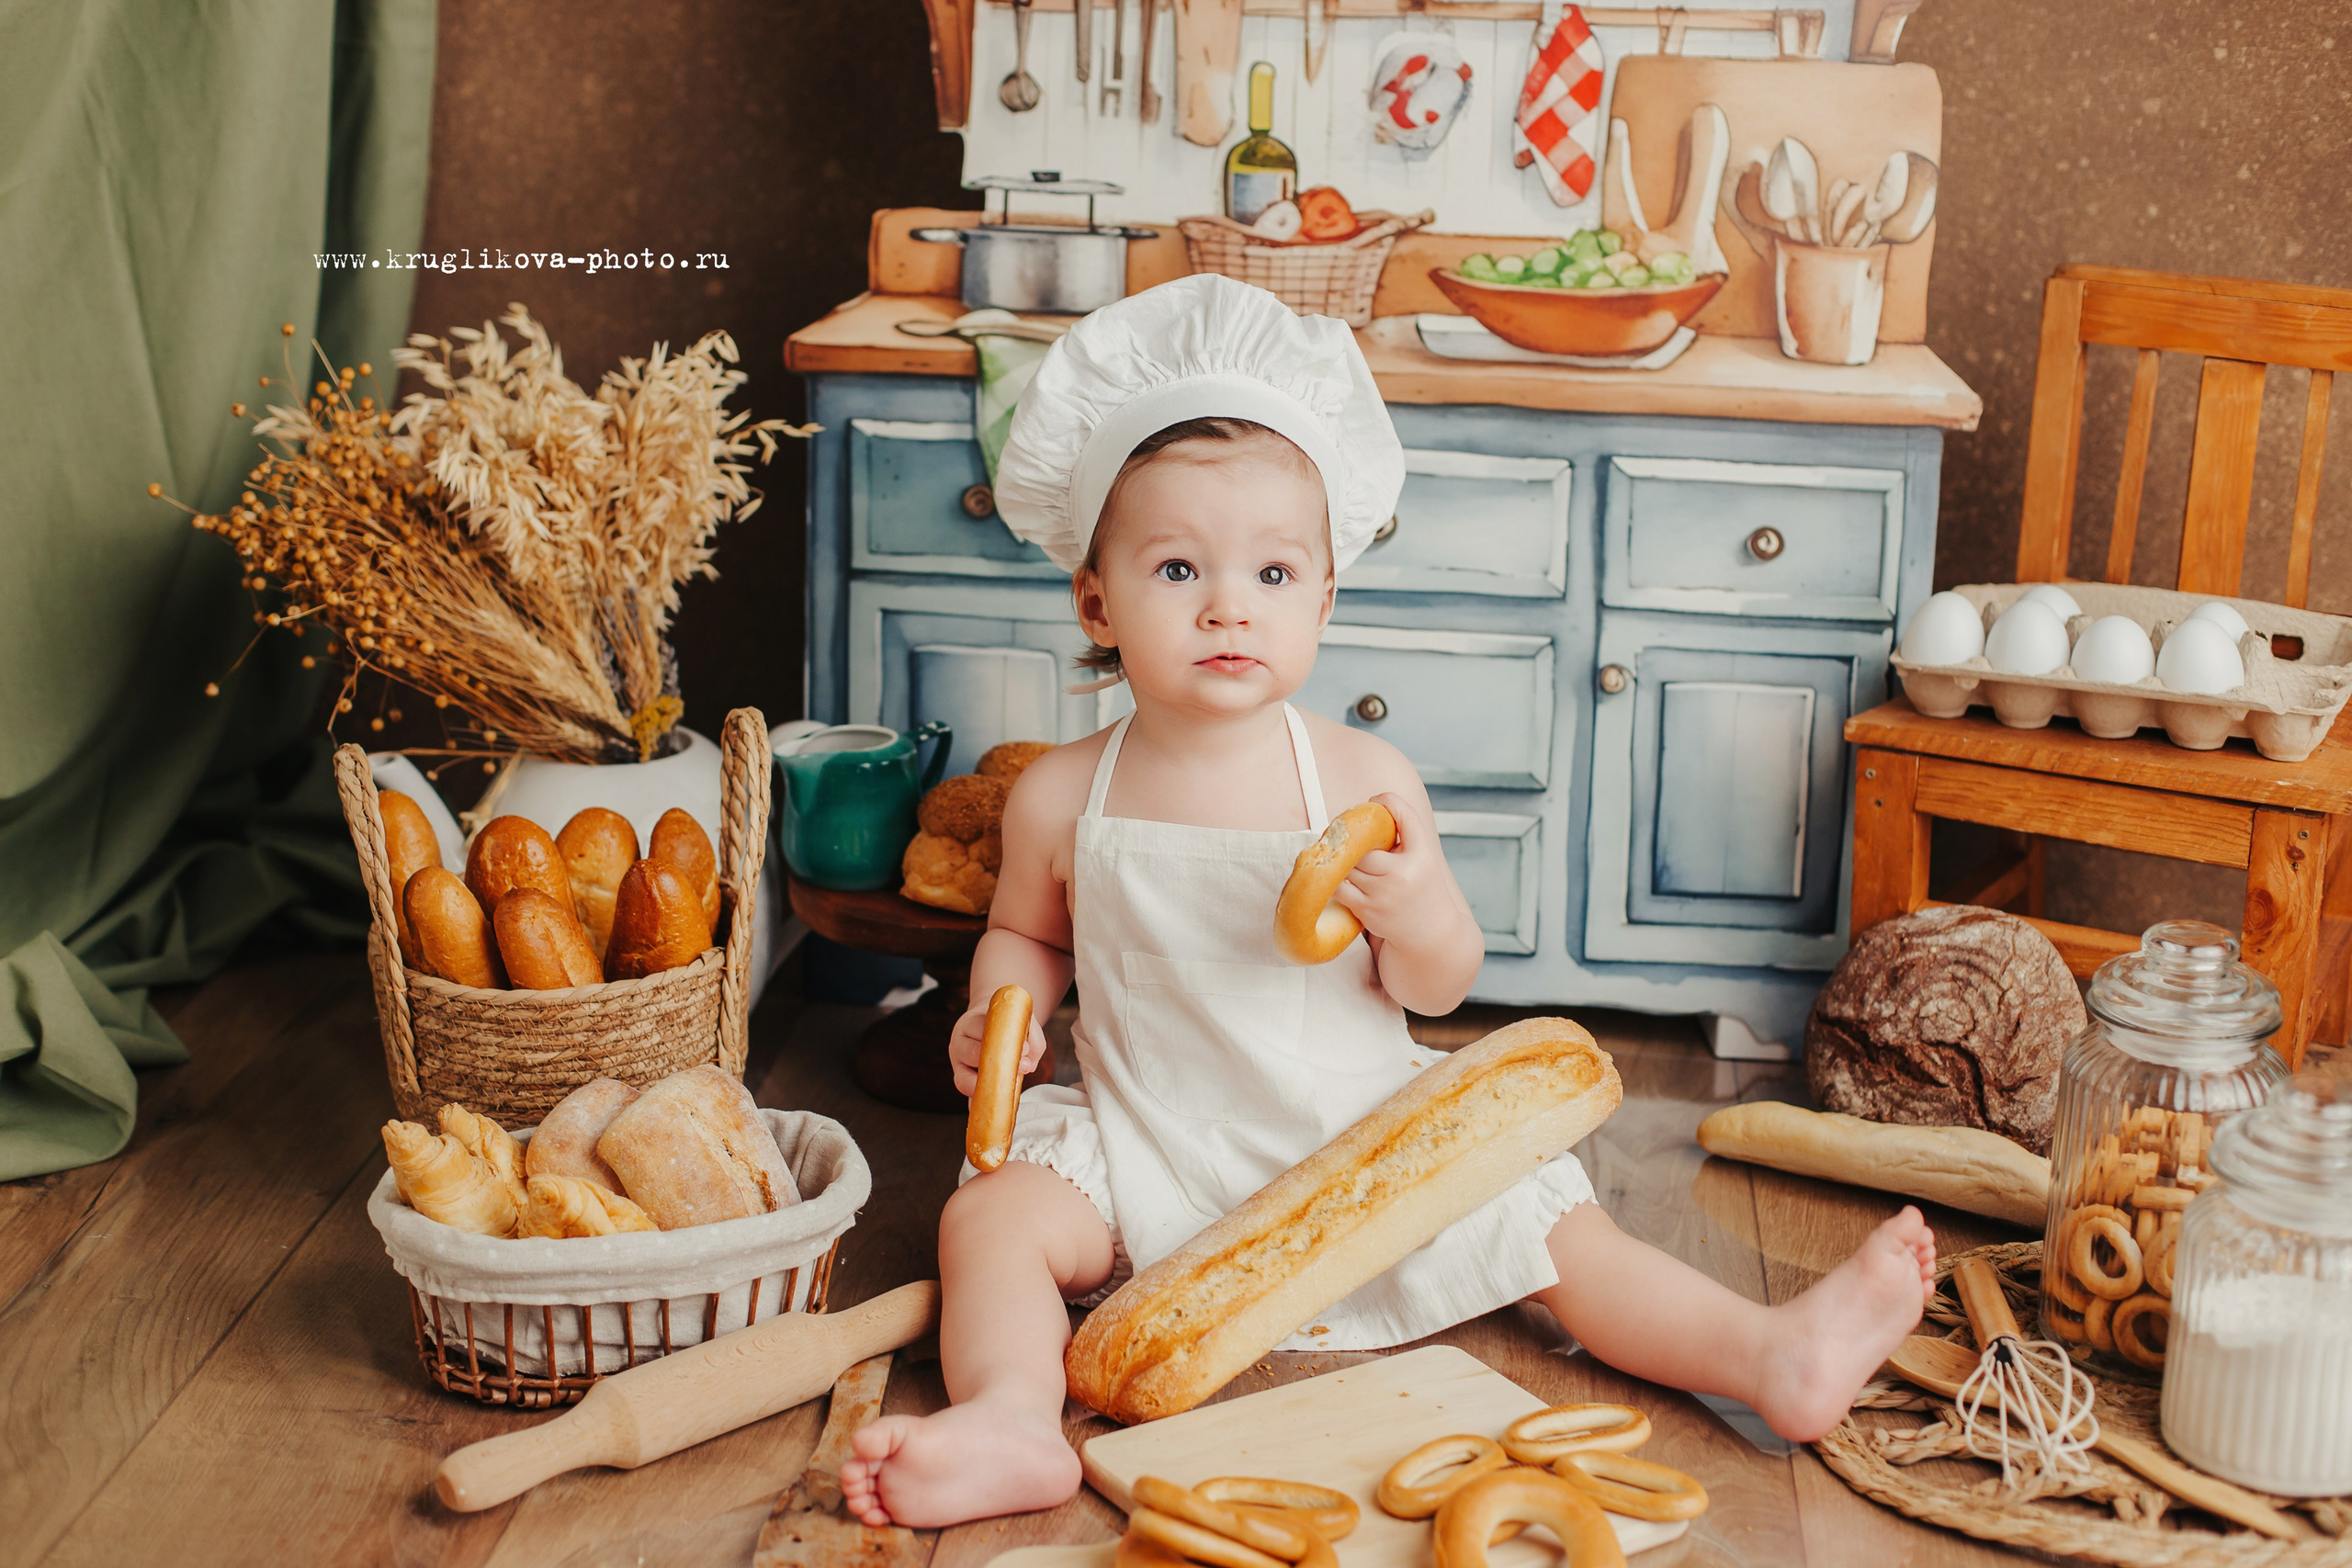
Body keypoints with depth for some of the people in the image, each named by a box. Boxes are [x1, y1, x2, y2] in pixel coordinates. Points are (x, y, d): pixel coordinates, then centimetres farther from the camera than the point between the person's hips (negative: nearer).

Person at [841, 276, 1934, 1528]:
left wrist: (1416, 918, -26)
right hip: (1147, 1160, 1)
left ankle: (1774, 1355, -14)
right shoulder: (1064, 799, -6)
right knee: (992, 1218, -22)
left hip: (1364, 1139, 0)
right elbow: (1028, 933, 14)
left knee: (1553, 1225, -12)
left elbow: (1440, 991, -4)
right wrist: (1001, 1012, -8)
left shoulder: (1367, 782, -9)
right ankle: (1014, 1423, -36)